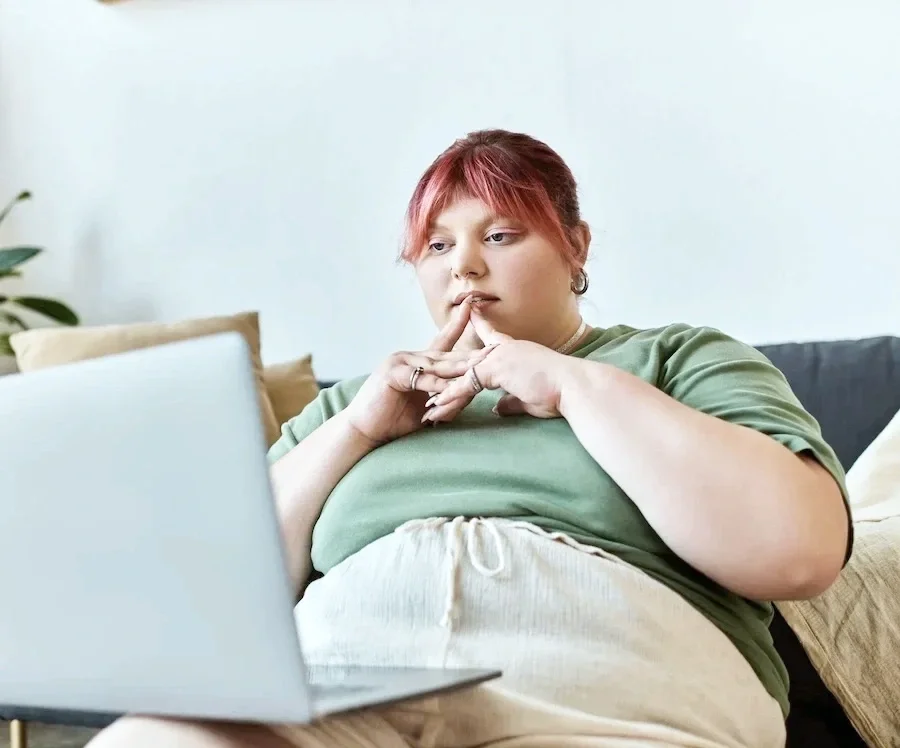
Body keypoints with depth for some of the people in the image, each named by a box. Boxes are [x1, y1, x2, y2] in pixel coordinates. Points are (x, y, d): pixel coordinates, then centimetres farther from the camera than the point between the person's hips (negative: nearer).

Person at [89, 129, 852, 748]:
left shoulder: (679, 360, 19)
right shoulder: (351, 400, 30)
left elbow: (800, 551, 0)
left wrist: (580, 385, 2)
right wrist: (355, 430, 7)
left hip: (598, 682, -2)